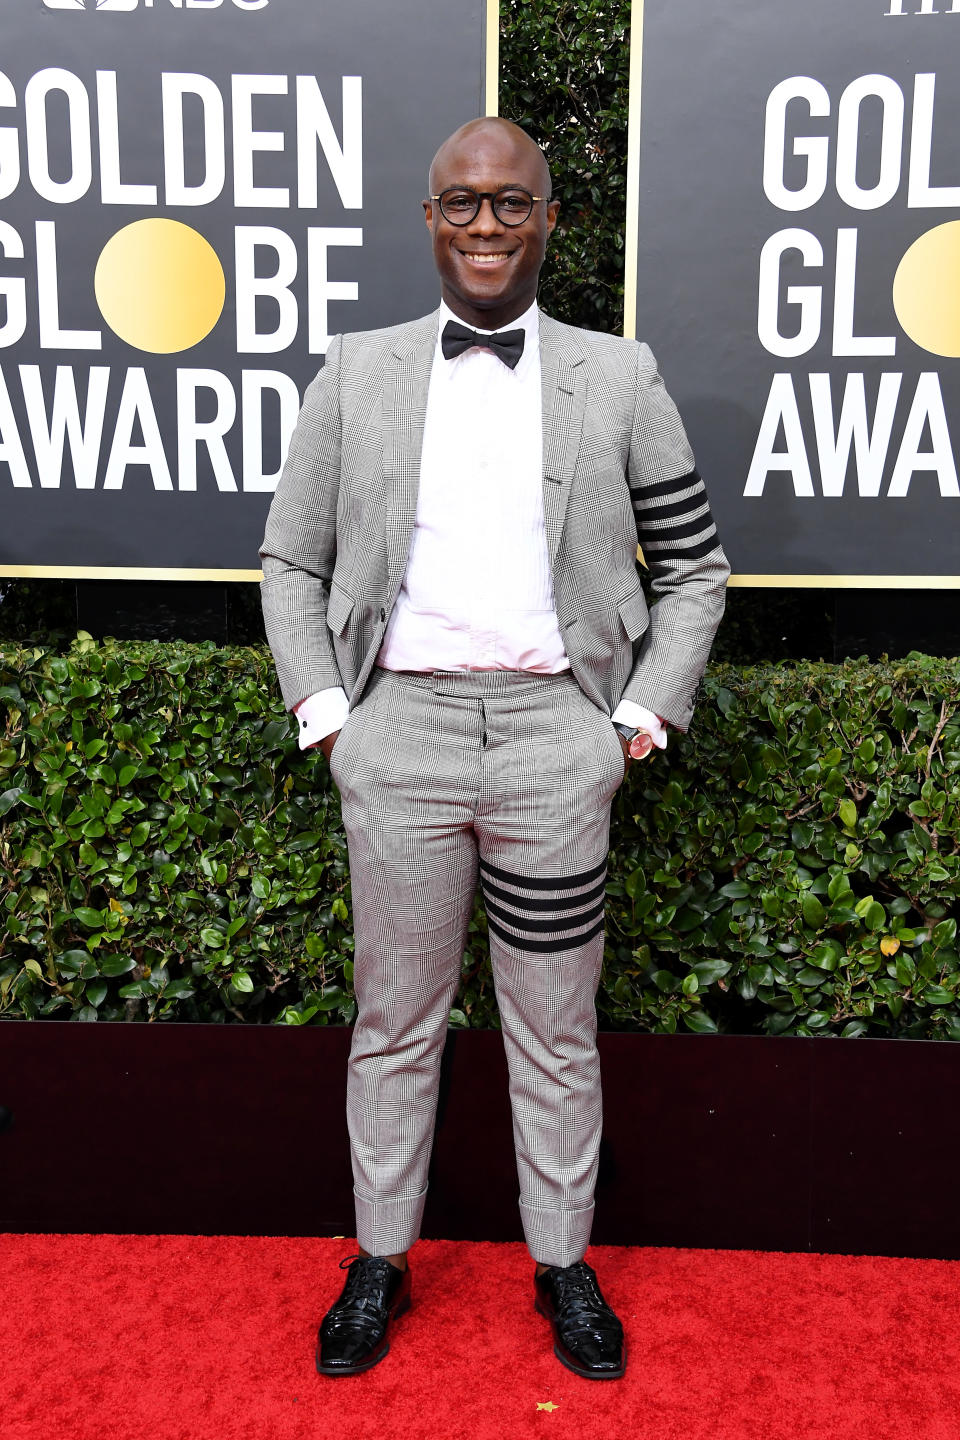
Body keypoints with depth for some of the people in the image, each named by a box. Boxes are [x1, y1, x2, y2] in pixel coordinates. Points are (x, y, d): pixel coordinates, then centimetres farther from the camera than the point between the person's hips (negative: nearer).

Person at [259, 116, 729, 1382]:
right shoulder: (356, 376, 7)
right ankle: (382, 1261, 32)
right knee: (395, 1018, 12)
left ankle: (563, 1263, 32)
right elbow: (292, 562, 10)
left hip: (555, 728, 0)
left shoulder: (621, 380, 5)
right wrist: (324, 710, 1)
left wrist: (643, 719, 1)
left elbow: (694, 569, 9)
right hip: (400, 724, 1)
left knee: (556, 1027, 11)